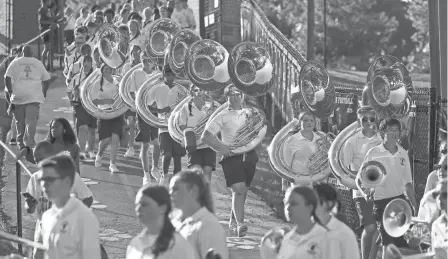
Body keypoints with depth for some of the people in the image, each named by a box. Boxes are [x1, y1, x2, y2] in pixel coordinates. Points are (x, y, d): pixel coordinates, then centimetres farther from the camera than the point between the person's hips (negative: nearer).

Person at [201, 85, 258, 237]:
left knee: (243, 190, 9)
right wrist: (220, 147, -12)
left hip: (249, 155, 4)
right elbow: (205, 137, 2)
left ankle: (233, 221, 28)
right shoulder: (223, 117, 4)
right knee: (238, 189, -19)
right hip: (231, 156, -4)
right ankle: (240, 224, -24)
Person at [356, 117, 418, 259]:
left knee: (403, 244, -2)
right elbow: (359, 179, 1)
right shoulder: (374, 153, -3)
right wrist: (365, 192, -19)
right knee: (388, 243, -10)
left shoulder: (403, 154, 9)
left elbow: (407, 183, 15)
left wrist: (415, 207, 11)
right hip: (381, 202, -4)